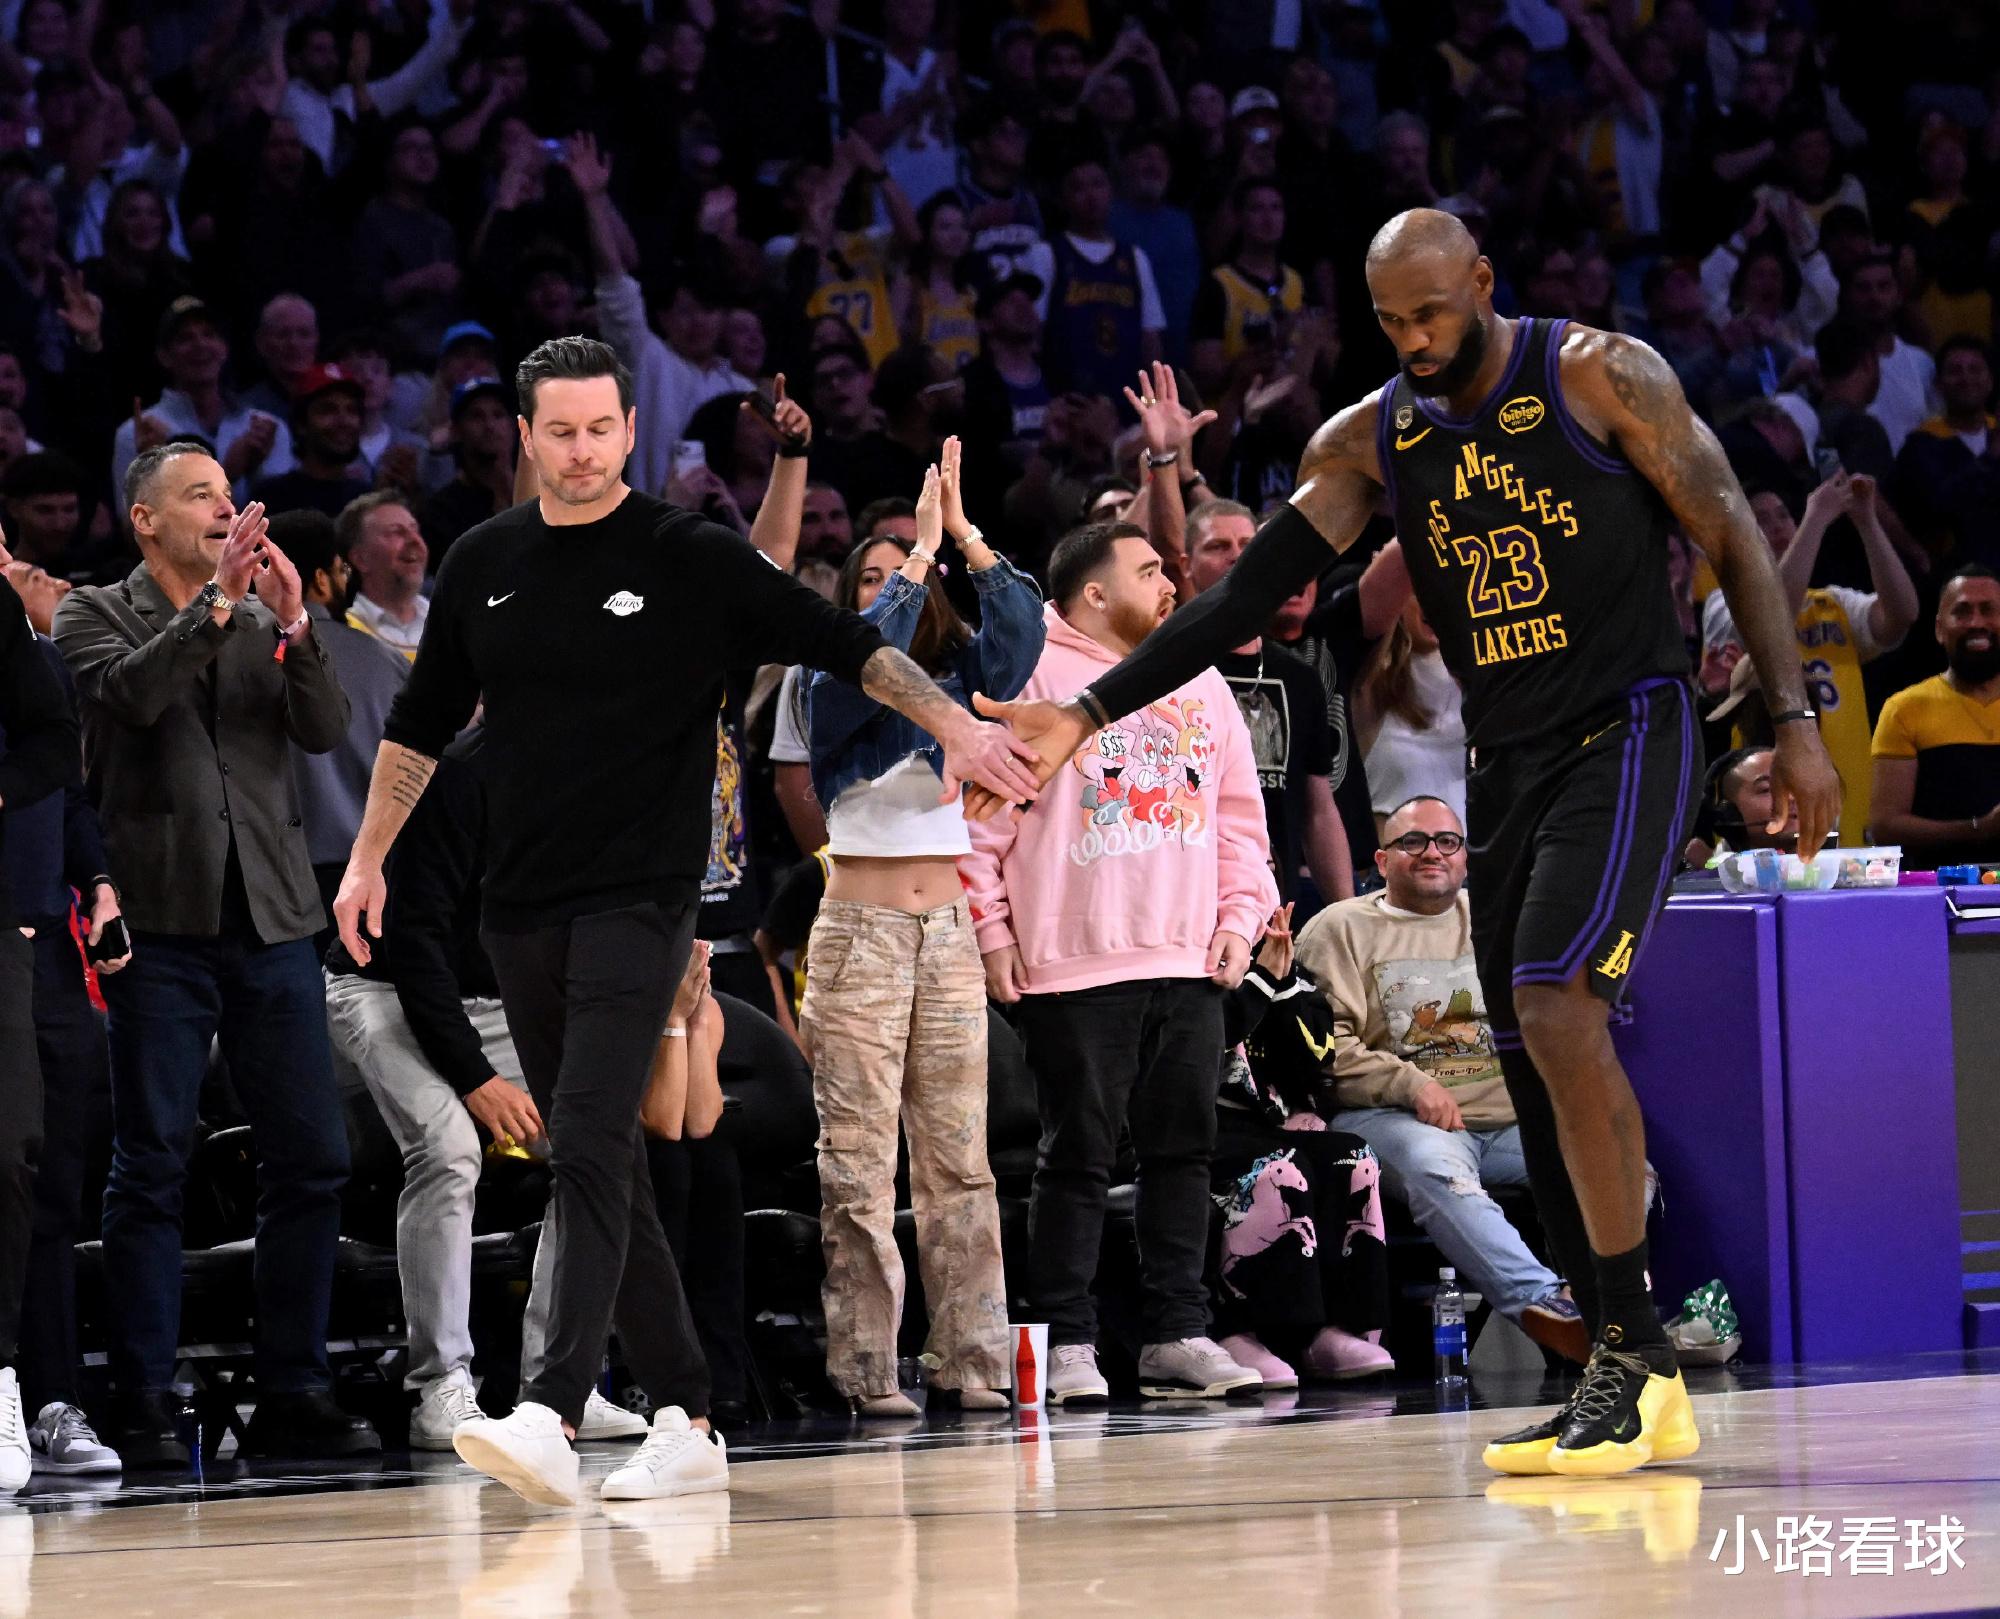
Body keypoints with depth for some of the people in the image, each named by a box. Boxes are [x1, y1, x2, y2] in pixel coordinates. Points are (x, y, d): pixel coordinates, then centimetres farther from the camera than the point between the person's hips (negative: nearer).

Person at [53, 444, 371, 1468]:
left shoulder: (267, 625, 19)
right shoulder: (95, 616, 7)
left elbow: (326, 731, 4)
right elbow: (132, 693, -13)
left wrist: (293, 624, -9)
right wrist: (217, 601, -17)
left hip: (272, 920, 4)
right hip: (162, 921, -4)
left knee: (311, 1160, 1)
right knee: (151, 1169, -4)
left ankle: (293, 1395, 7)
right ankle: (146, 1409, -2)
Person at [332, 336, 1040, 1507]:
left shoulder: (692, 560, -3)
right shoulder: (483, 567, 10)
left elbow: (846, 643, -3)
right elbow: (424, 725, 20)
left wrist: (959, 728, -13)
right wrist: (369, 860, 18)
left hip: (642, 900, -5)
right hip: (524, 910, 6)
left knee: (589, 1147, -19)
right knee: (605, 1171, 8)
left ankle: (554, 1415, -29)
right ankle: (685, 1425, 14)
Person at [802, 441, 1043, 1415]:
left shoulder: (955, 679, 12)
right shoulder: (832, 687, 2)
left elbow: (1018, 631, -4)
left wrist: (963, 536, -10)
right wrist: (923, 547, -15)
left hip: (948, 928, 4)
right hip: (860, 931, -4)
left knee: (959, 1153, 2)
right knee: (860, 1157, -7)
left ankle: (971, 1359, 2)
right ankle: (865, 1367, -7)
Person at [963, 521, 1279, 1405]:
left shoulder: (1201, 685, 17)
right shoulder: (1033, 678, -2)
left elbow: (1239, 811, 20)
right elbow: (980, 810, -5)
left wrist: (1240, 917, 9)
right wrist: (990, 933, -8)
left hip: (1191, 967, 6)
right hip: (1076, 967, -6)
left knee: (1183, 1150, 6)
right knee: (1076, 1157, -3)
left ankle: (1176, 1335, 10)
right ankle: (1066, 1344, 1)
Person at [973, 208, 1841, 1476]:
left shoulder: (1600, 375, -7)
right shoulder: (1367, 442, 7)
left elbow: (1733, 539, -4)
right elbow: (1247, 597, 3)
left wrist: (1795, 721, -10)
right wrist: (1087, 716, -5)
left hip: (1627, 735, -6)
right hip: (1507, 762, 6)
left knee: (1556, 1003, -23)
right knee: (1537, 1068, 4)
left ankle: (1635, 1353, -18)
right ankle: (1638, 1384, 12)